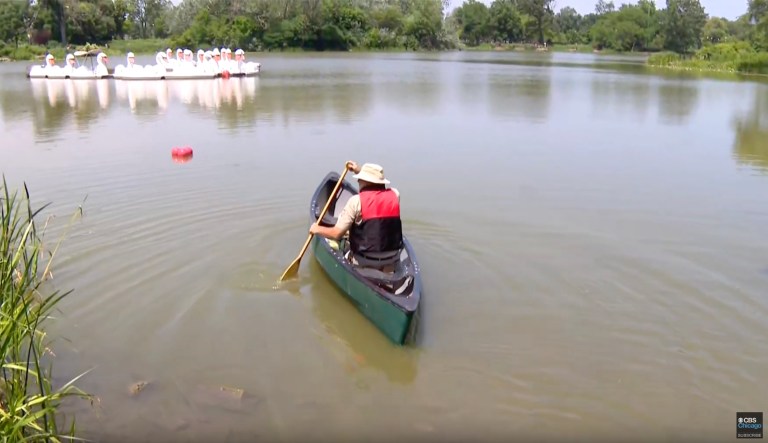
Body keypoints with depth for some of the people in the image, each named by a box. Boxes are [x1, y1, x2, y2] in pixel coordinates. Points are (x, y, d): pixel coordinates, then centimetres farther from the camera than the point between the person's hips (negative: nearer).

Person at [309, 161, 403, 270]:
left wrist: (317, 229, 4)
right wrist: (359, 171, 31)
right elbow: (376, 183, 25)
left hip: (364, 262, -3)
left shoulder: (356, 201, -14)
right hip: (391, 261, 3)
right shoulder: (394, 195, -2)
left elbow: (337, 234, -14)